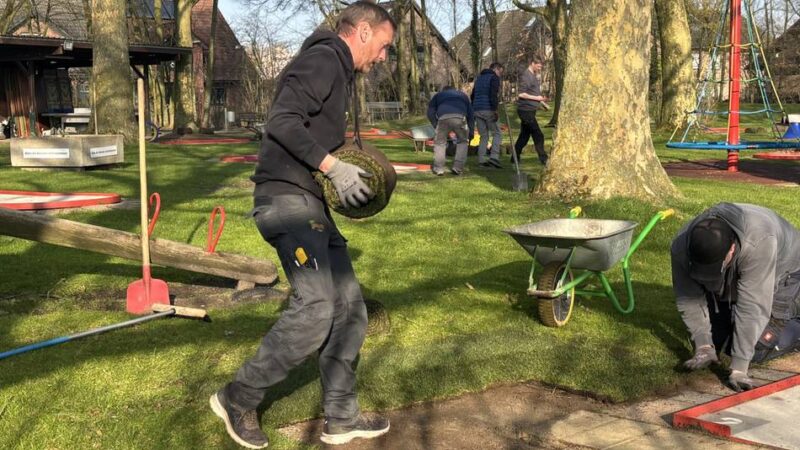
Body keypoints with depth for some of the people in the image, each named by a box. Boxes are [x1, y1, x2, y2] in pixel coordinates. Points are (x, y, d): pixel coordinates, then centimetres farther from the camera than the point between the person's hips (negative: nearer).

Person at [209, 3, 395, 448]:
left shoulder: (339, 73, 24)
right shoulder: (322, 59, -8)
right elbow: (282, 122, -21)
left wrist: (348, 172, 12)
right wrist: (332, 166, -20)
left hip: (312, 203, 11)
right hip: (287, 198, -11)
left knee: (349, 305, 7)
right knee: (315, 307, -18)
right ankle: (239, 399, -3)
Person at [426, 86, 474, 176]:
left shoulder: (438, 95, 36)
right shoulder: (463, 95, 40)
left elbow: (430, 113, 22)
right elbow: (470, 115, 34)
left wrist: (437, 127, 25)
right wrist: (471, 133, 36)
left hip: (443, 118, -1)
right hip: (460, 118, 1)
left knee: (439, 142, 17)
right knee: (462, 142, 21)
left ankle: (438, 168, 12)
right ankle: (458, 168, 13)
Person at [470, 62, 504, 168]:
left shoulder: (479, 78, 24)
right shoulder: (494, 77, -1)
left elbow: (472, 96, 24)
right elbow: (493, 95, -15)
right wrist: (495, 110, -17)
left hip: (477, 110, 7)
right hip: (488, 110, -7)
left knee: (484, 136, 11)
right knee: (497, 134, 1)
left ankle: (481, 160, 3)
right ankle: (494, 157, -14)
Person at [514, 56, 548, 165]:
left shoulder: (533, 75, 17)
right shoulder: (525, 75, -13)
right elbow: (521, 94, -20)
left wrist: (541, 102, 14)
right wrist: (536, 98, -17)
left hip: (530, 110, 10)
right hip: (526, 110, -10)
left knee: (524, 135, 12)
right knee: (538, 135, -8)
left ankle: (515, 158, 19)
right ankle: (543, 158, -4)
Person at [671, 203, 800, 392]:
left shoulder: (759, 242, -45)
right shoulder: (681, 247, -31)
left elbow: (751, 307, -43)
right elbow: (689, 299, -18)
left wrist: (739, 368, -41)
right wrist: (703, 346, -24)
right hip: (730, 281, 5)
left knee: (759, 348, -14)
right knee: (717, 340, 1)